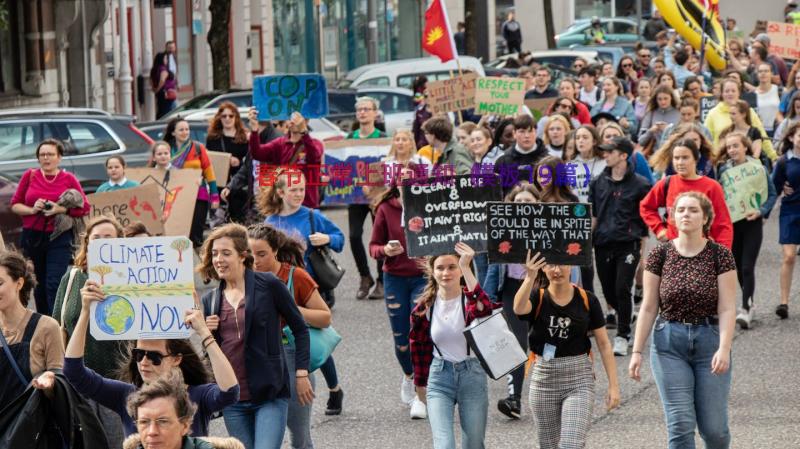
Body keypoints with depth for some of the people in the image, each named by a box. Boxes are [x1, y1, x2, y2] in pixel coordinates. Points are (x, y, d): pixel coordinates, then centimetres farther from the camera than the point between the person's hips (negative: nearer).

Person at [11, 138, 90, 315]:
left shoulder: (69, 179, 0)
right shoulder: (30, 175, 4)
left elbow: (85, 208, 0)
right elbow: (15, 204, 7)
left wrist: (61, 209, -15)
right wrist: (32, 210, -13)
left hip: (59, 237, -2)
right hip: (32, 237, 3)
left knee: (54, 284, -12)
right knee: (38, 284, 11)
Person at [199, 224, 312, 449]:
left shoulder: (268, 285, -4)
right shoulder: (210, 300, 10)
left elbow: (299, 328, 3)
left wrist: (301, 374, -2)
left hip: (270, 394, -5)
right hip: (232, 400, 5)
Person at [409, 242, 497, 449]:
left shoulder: (469, 300, -9)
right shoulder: (424, 307, -1)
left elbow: (484, 309, -35)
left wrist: (466, 268, -39)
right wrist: (420, 383, 20)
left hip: (472, 375, -1)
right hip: (439, 378, 1)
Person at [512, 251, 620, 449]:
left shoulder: (587, 300, -1)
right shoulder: (537, 298, -3)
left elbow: (604, 344, 2)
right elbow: (519, 308, -28)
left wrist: (613, 385, -3)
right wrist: (529, 278, -45)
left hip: (579, 380, -1)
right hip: (543, 378, 2)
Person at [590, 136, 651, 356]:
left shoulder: (639, 184, -3)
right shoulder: (598, 183, 10)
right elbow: (593, 215, 14)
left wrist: (643, 239, 0)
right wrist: (587, 240, 9)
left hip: (628, 244, -4)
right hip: (603, 244, 4)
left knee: (622, 290, -12)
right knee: (608, 291, 8)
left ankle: (622, 336, -3)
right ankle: (627, 319, 33)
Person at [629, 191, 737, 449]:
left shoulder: (720, 255, -3)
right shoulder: (660, 254, 1)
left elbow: (727, 308, -7)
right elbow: (648, 308, 3)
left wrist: (724, 348, -19)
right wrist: (637, 352, -1)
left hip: (710, 340, -1)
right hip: (669, 343, 1)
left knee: (713, 427, 2)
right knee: (680, 425, -5)